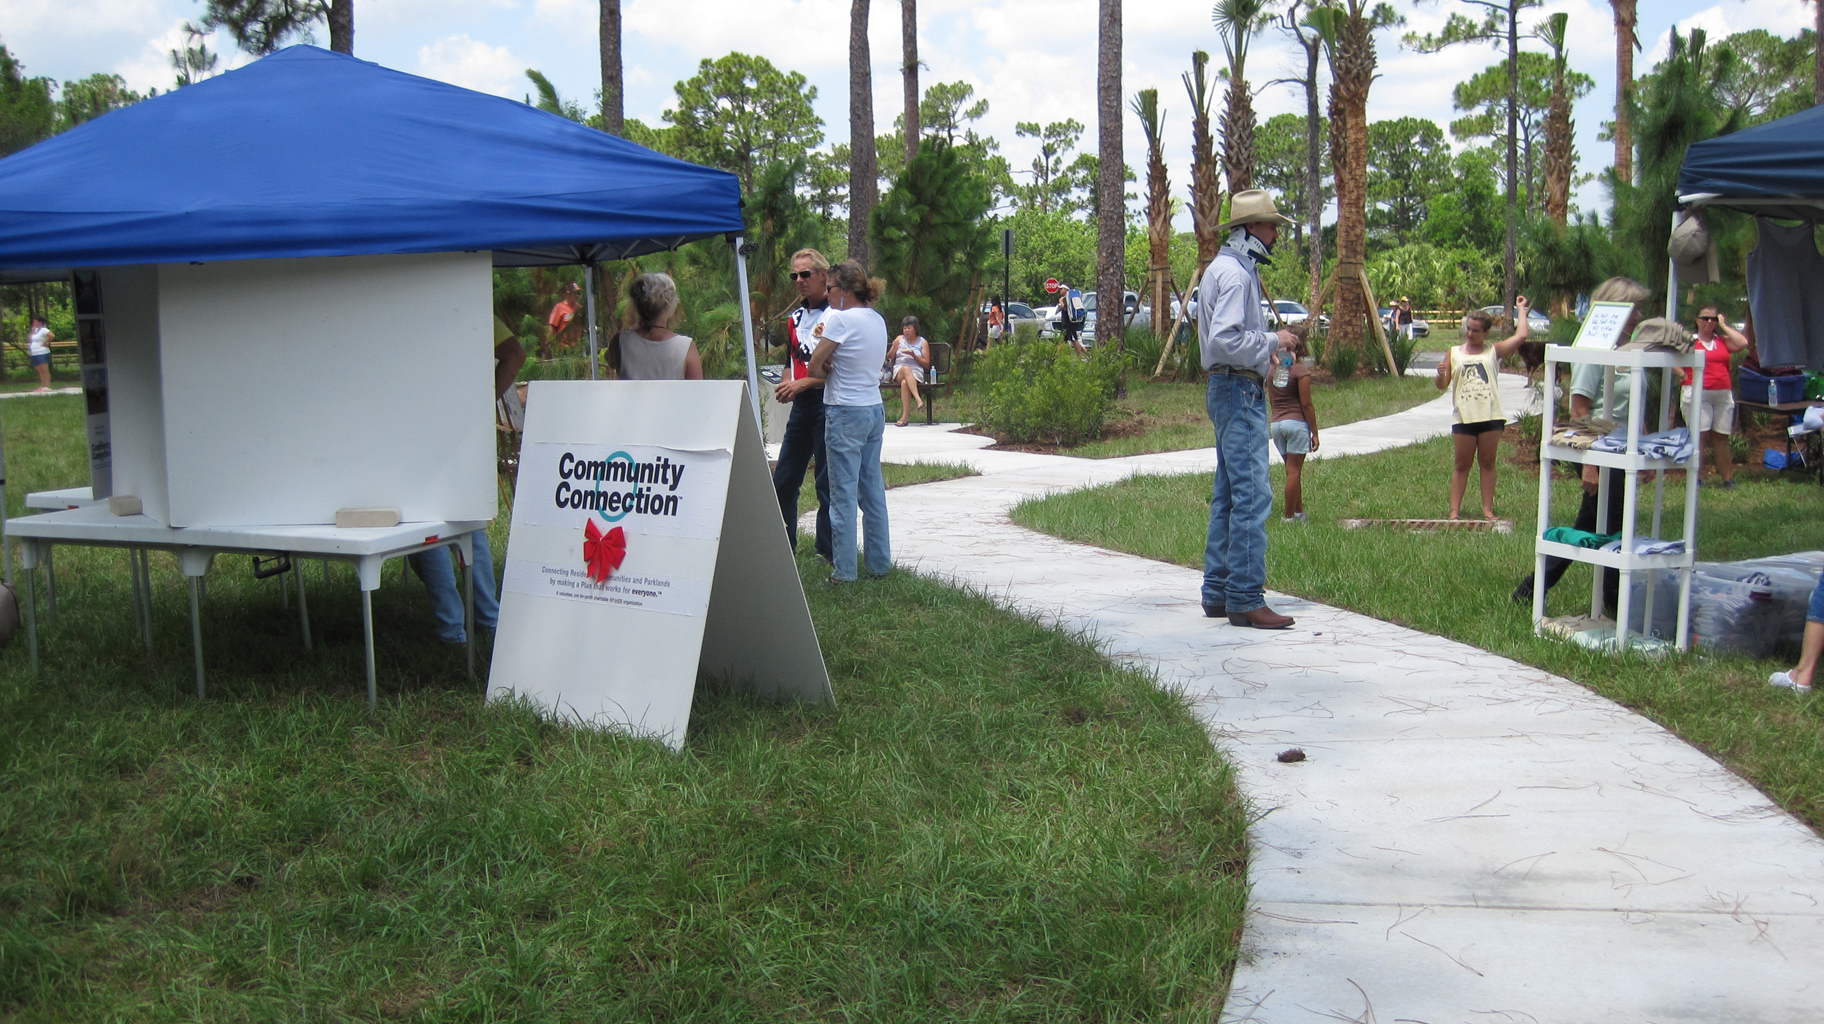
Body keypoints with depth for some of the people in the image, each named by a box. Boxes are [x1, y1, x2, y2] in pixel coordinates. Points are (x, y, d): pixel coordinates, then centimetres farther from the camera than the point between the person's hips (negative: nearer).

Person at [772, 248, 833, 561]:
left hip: (827, 405, -8)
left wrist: (803, 384, -16)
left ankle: (827, 552, 8)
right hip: (800, 406, 8)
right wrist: (786, 385, 6)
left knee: (827, 482, -1)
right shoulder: (796, 316, 15)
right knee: (783, 479, 11)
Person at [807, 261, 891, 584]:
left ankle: (844, 570, -1)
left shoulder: (841, 319, -14)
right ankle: (880, 562, 19)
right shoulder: (878, 320, 10)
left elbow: (815, 366, -12)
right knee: (873, 489, 13)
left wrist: (828, 372, 6)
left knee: (843, 493, -3)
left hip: (845, 413, -8)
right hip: (875, 410, 8)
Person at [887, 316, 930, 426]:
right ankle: (918, 398, -51)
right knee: (906, 369, -38)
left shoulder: (923, 342, 11)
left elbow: (926, 363, 6)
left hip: (916, 373, -1)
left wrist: (913, 355, -9)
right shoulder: (900, 339, 18)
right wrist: (894, 347, -3)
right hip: (898, 373, 1)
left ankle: (905, 416, -45)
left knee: (905, 383, -38)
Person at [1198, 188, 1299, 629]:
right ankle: (1245, 598, -11)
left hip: (1232, 390, 11)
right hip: (1241, 392, -11)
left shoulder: (1226, 268, 19)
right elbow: (1225, 340, -25)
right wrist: (1272, 341, -14)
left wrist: (1263, 352, 14)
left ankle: (1218, 592, 17)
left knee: (1229, 495, 12)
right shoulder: (1234, 273, -14)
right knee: (1252, 495, -12)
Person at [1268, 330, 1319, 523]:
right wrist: (1315, 432, -4)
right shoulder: (1300, 370, -9)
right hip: (1297, 422, -6)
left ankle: (1299, 512, 21)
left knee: (1293, 470, 15)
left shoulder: (1273, 369, 8)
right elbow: (1306, 404, -9)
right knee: (1293, 472, -1)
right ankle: (1289, 516, 1)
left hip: (1275, 423, 6)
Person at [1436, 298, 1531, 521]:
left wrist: (1521, 309, 10)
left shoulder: (1493, 352, 7)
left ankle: (1488, 509, 11)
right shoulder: (1453, 354, 8)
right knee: (1462, 464, 5)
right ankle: (1455, 509, 7)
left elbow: (1521, 335, 0)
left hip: (1491, 417, 0)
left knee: (1487, 463, 6)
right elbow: (1442, 385, 7)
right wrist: (1440, 375, -16)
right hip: (1463, 417, 0)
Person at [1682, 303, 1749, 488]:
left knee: (1721, 437, 6)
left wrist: (1724, 326, 8)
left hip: (1723, 395, 4)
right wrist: (1683, 375, -17)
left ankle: (1727, 478, 9)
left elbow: (1743, 343, 0)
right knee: (1698, 435, -9)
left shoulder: (1723, 342, 17)